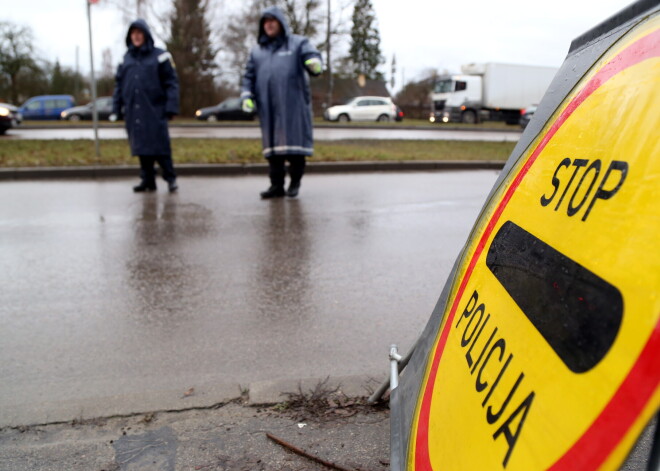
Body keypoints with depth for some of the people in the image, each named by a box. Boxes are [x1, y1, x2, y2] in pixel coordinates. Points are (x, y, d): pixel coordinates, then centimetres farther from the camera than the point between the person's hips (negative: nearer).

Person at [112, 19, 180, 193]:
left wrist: (171, 107, -12)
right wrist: (116, 109, 8)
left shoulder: (160, 56, 0)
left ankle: (170, 178, 6)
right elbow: (118, 84, 15)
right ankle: (148, 180, 13)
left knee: (160, 145, -5)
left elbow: (171, 82, -4)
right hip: (133, 112, 4)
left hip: (155, 111, -4)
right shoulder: (126, 58, 14)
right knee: (141, 147, 6)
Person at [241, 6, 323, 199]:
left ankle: (295, 184, 6)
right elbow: (249, 76, 20)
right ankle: (276, 185, 8)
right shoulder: (257, 50, 21)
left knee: (294, 142, -5)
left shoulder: (298, 43, 9)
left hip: (293, 105, -4)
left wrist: (314, 62, -32)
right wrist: (247, 96, 3)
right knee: (272, 145, 3)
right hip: (268, 107, 4)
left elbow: (312, 56, -8)